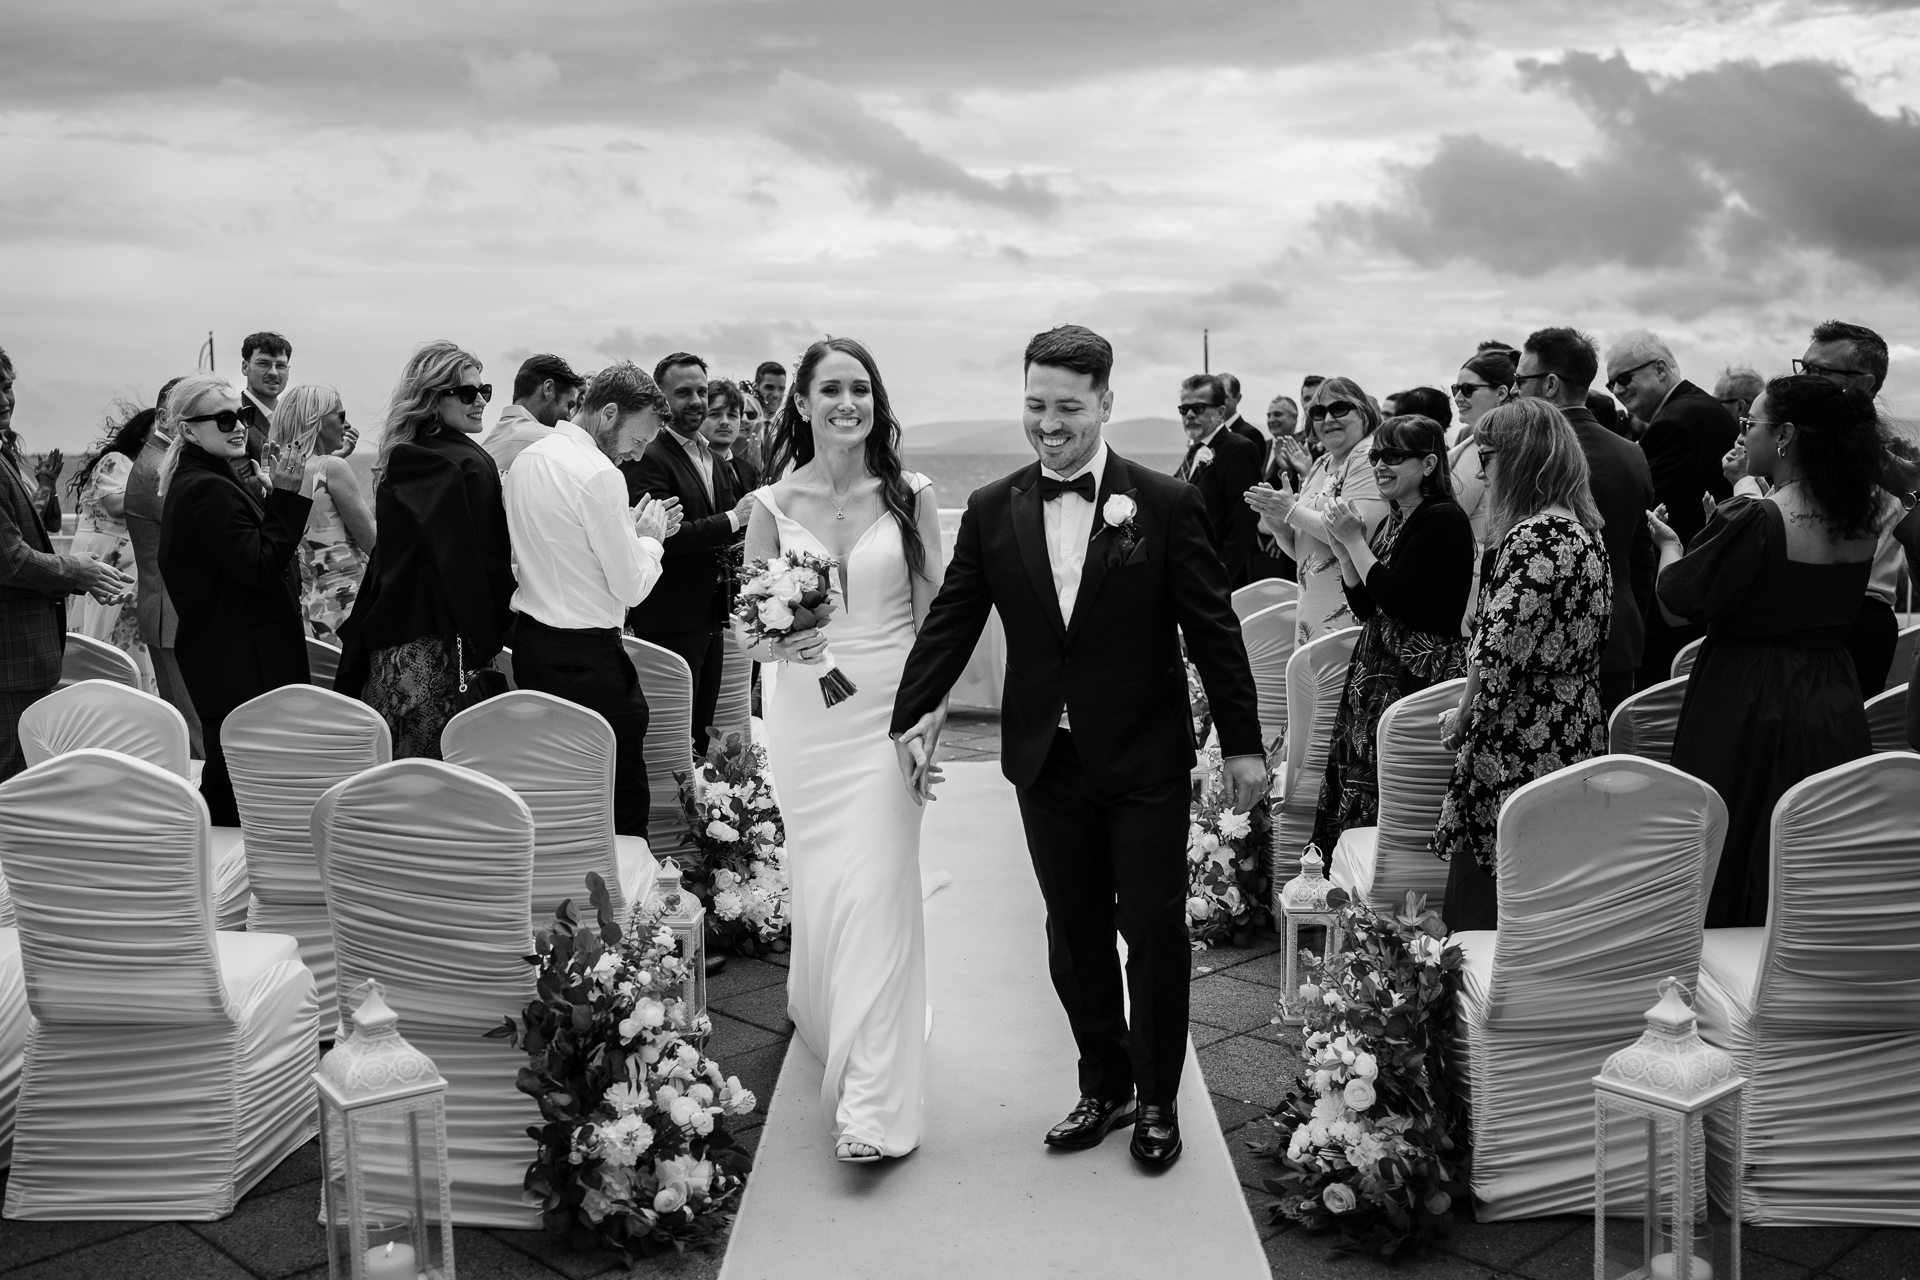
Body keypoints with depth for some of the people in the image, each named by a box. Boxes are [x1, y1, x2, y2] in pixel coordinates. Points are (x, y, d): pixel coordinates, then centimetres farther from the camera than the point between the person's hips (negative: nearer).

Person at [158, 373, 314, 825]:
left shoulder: (193, 483, 16)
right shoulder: (209, 490, -16)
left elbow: (247, 549, 15)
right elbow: (261, 567, -20)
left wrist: (271, 489, 7)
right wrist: (287, 495, -20)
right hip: (241, 664, -11)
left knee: (224, 780, 16)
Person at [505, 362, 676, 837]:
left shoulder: (528, 458, 11)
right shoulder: (598, 474, -17)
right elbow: (631, 587, -14)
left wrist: (628, 529, 16)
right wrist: (649, 538, 4)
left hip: (530, 644, 9)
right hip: (586, 659, -9)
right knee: (623, 802, -1)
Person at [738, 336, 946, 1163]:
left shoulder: (909, 498, -2)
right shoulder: (773, 506, 0)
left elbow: (933, 615, 2)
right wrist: (779, 642, -22)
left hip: (888, 713, -1)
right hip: (805, 714, 2)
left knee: (877, 887, -7)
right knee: (819, 882, 11)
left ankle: (870, 1100, -2)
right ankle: (824, 1014, 41)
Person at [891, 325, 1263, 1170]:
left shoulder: (1167, 505, -7)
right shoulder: (992, 511, 1)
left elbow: (1212, 629, -5)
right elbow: (950, 620, 2)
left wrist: (1242, 743, -4)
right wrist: (916, 712, -10)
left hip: (1145, 759, -3)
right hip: (1046, 760, 3)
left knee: (1153, 926, 6)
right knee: (1074, 933, 12)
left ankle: (1158, 1098, 24)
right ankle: (1103, 1085, 29)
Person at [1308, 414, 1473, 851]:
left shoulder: (1443, 519, -11)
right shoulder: (1392, 523, 15)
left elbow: (1397, 601, -18)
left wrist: (1355, 541, -10)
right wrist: (1344, 550, 4)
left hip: (1421, 674, -9)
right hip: (1378, 668, 9)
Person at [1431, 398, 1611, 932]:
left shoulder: (1532, 539, -16)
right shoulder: (1586, 531, 14)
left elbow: (1498, 651, -20)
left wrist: (1465, 712, -1)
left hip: (1519, 754, -10)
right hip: (1576, 742, 10)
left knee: (1479, 919, -2)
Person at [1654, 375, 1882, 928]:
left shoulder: (1753, 520, -21)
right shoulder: (1860, 521, 2)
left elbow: (1675, 607, -14)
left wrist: (1670, 543, 6)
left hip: (1749, 713, -7)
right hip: (1836, 711, 7)